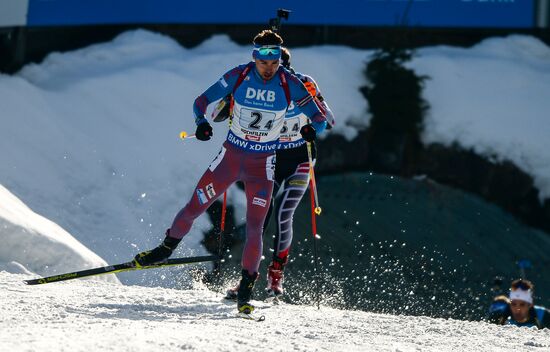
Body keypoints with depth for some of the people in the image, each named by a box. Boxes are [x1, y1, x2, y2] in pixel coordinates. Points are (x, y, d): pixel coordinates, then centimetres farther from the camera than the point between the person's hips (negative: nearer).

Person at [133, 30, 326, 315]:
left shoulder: (290, 85, -13)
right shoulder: (238, 76, -12)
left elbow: (319, 116, -5)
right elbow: (203, 100, -5)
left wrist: (312, 128, -28)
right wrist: (201, 122, -26)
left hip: (262, 164, -1)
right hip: (231, 155, 1)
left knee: (254, 227, -10)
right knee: (194, 208, 5)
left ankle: (246, 287, 1)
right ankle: (168, 247, 32)